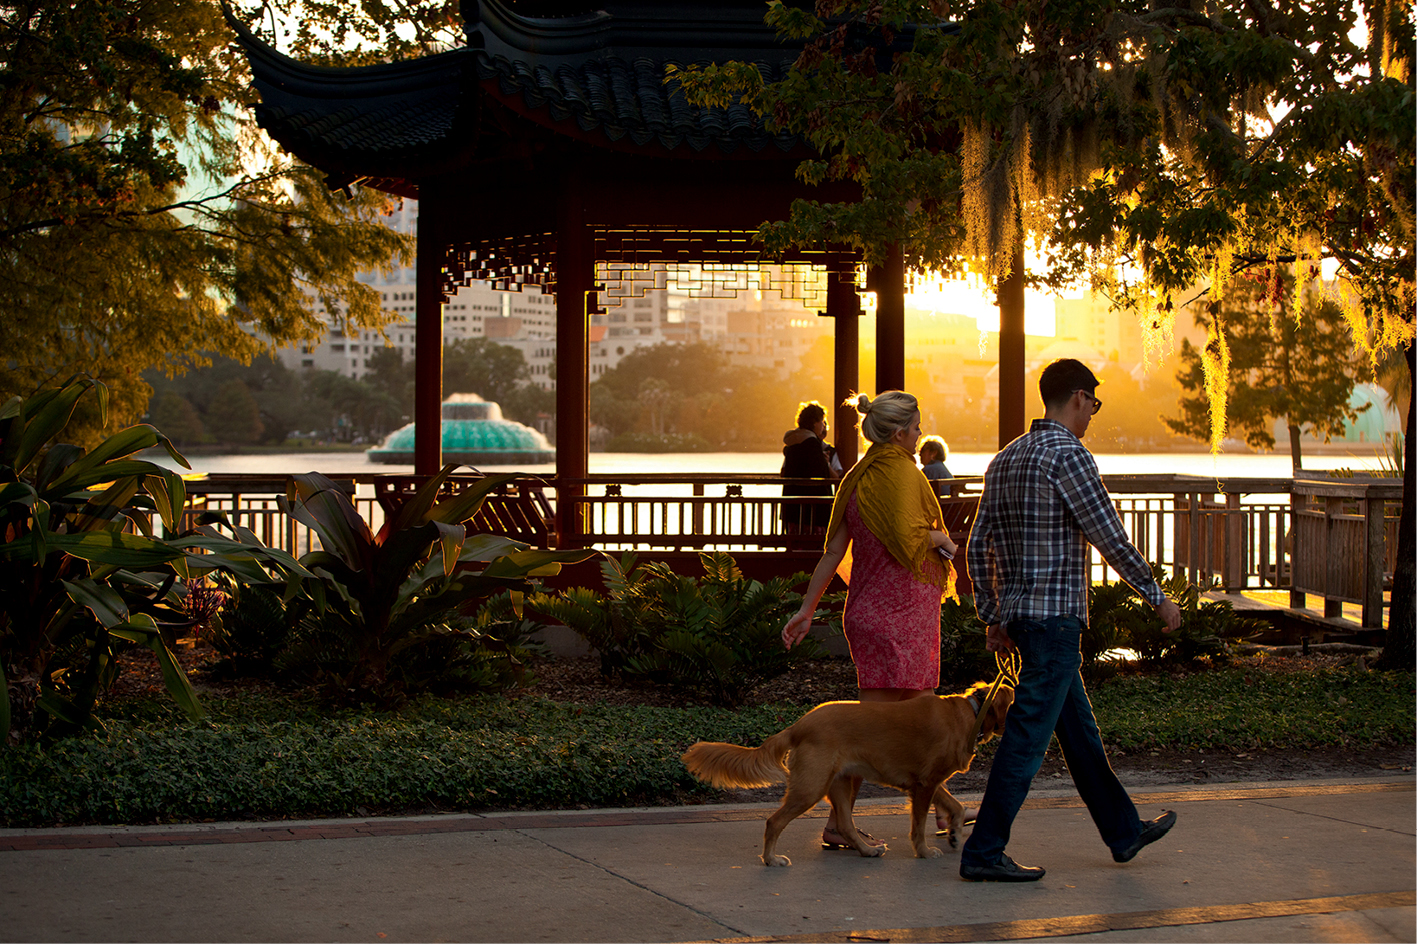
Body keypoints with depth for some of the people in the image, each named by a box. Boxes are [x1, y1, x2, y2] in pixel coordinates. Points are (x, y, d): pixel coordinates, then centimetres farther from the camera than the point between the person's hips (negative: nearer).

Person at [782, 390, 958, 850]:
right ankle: (838, 822, -3)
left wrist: (807, 609, 13)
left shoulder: (856, 478, 12)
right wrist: (940, 537, -5)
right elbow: (907, 537, -26)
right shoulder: (901, 472, -13)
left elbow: (833, 550, 11)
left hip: (868, 606, 9)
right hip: (901, 609, -9)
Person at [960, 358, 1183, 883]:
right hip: (1055, 613, -9)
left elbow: (979, 545, 14)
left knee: (1078, 727, 16)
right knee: (1028, 735, -5)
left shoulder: (1005, 459, 13)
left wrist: (993, 618, 19)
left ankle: (1124, 830, 27)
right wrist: (1158, 597, -6)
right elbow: (1111, 538, -15)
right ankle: (983, 851, -2)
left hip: (1018, 612, 9)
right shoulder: (1068, 454, -13)